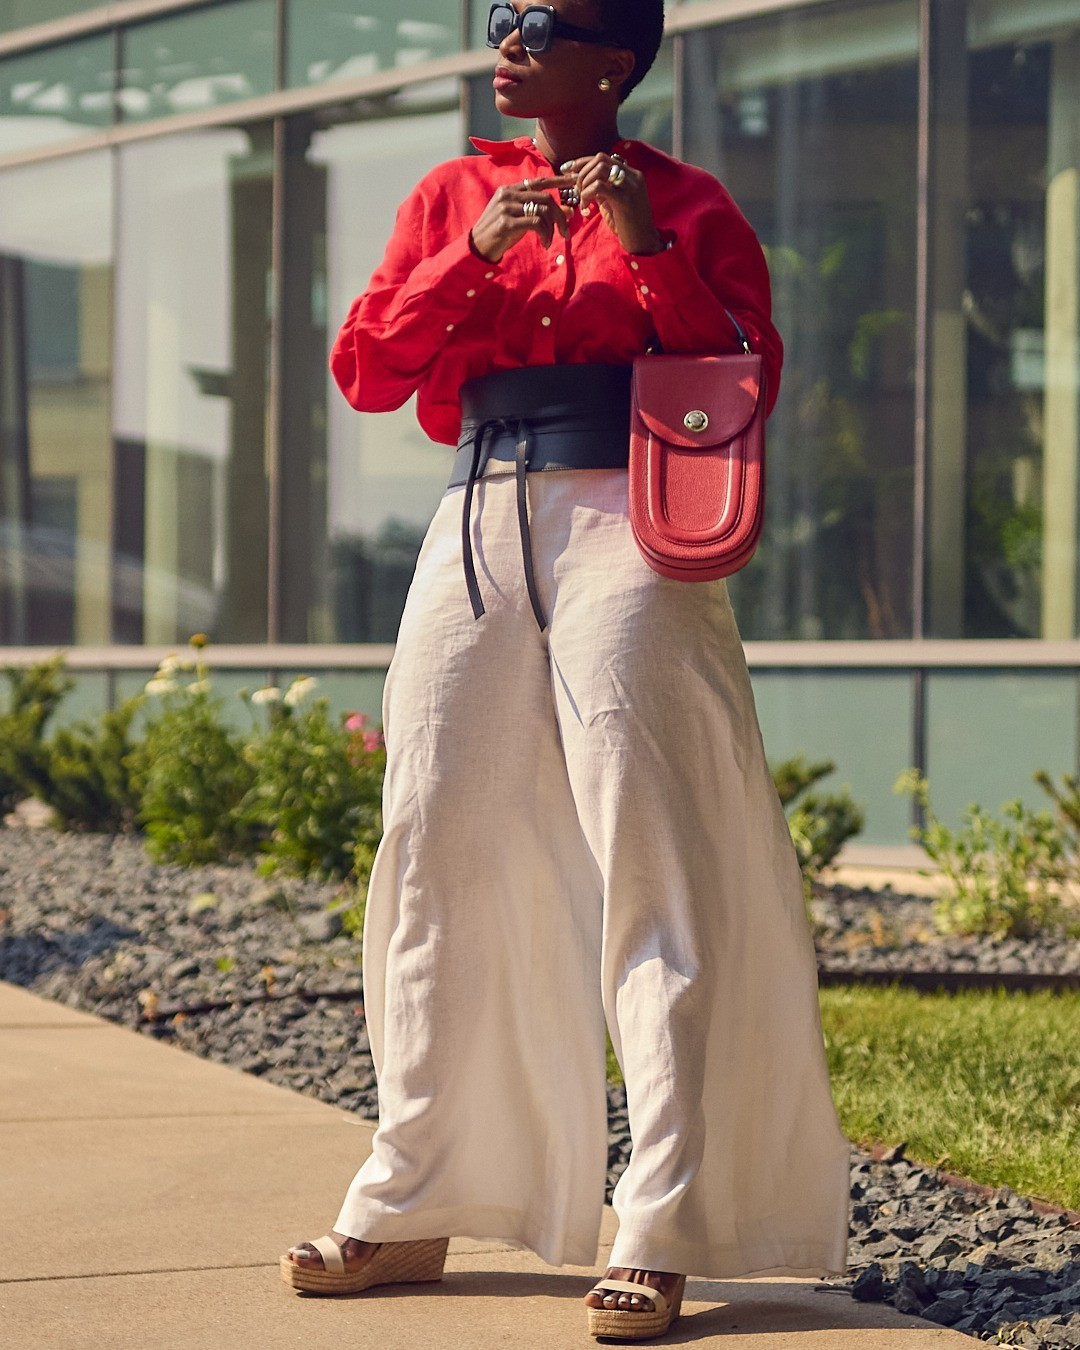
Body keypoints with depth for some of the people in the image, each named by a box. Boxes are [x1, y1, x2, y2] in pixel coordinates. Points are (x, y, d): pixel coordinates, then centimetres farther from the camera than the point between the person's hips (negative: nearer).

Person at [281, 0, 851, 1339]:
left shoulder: (687, 203, 7)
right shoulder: (451, 198, 17)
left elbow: (748, 385, -1)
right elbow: (363, 370, 8)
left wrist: (648, 249, -12)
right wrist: (475, 255, -6)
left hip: (625, 530, -4)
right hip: (479, 528, 4)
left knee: (646, 862, -10)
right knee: (438, 853, 3)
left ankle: (660, 1236, -10)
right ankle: (412, 1209, 13)